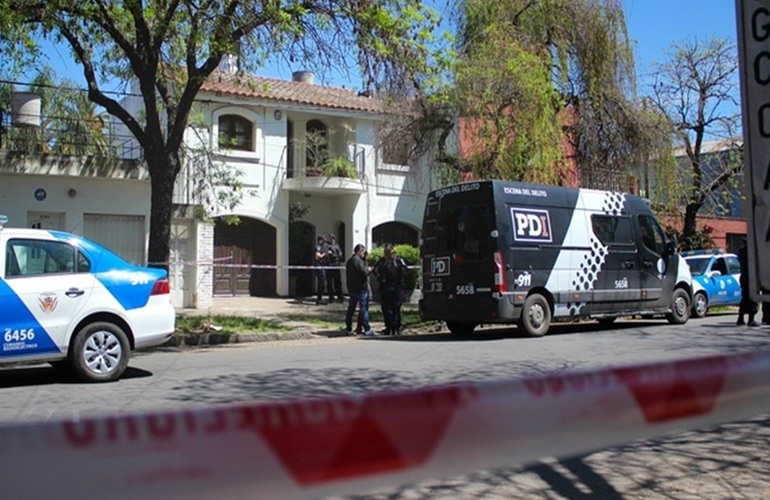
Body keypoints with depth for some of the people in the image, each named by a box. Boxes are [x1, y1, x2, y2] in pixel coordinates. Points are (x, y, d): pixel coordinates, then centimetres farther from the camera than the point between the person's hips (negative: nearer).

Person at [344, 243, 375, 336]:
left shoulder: (349, 261, 14)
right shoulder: (358, 260, -16)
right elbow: (364, 273, -24)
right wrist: (368, 270, -2)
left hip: (351, 288, 9)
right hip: (361, 288, -9)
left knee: (351, 308, 11)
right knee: (364, 308, -4)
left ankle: (348, 329, 14)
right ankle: (367, 329, -2)